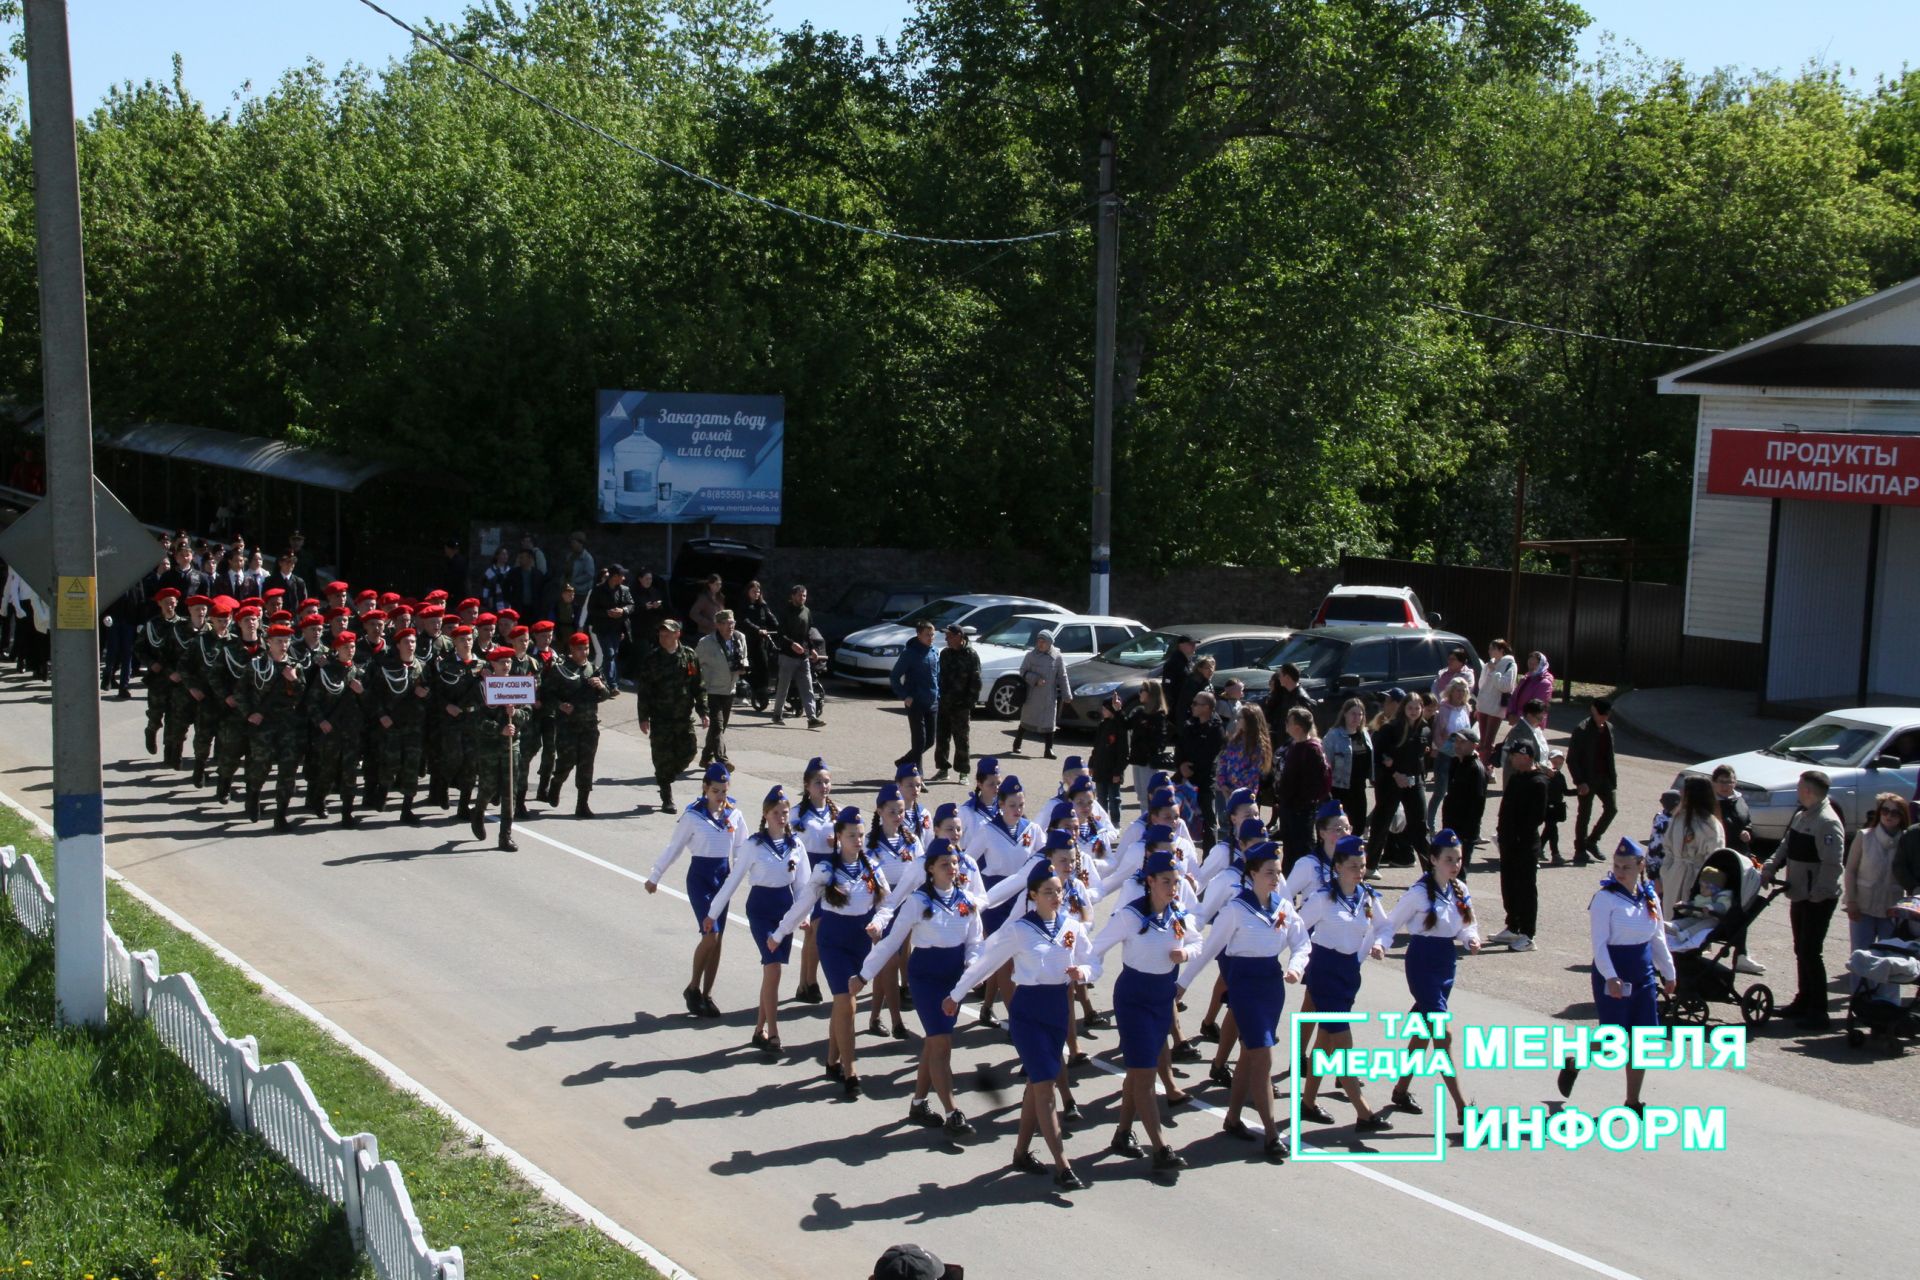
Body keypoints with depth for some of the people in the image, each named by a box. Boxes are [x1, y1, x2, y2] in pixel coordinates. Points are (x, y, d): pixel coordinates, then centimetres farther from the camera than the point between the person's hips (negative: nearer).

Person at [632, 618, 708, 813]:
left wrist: (702, 712, 2)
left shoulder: (689, 657, 3)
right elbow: (643, 690, -3)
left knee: (688, 752, 2)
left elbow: (699, 686, 7)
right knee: (663, 758, -1)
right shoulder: (651, 658, -3)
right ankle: (667, 801, 9)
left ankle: (665, 776, 29)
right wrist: (643, 717, -7)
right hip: (660, 718, -2)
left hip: (684, 717, 3)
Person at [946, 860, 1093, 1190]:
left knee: (1037, 1084, 13)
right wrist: (956, 995, 3)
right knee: (1045, 1086, -8)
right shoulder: (1018, 930, -11)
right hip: (1028, 1010, -5)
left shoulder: (1073, 927, 1)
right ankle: (1062, 1167, -8)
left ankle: (1021, 1153, 26)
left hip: (1058, 1008, 5)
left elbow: (1092, 964, 6)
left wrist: (1082, 972, -17)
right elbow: (984, 962, -4)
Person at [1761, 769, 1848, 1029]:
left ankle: (1818, 1011, -1)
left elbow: (1832, 864, -24)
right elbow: (1786, 846, 16)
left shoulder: (1828, 823, -20)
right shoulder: (1801, 815, 10)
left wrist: (1818, 894, -24)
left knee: (1810, 952, -7)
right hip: (1800, 895, 10)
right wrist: (1769, 868, 1)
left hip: (1818, 899, -10)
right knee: (1801, 950, 17)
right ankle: (1804, 1002, 28)